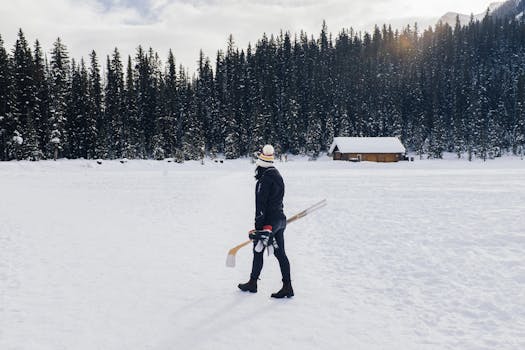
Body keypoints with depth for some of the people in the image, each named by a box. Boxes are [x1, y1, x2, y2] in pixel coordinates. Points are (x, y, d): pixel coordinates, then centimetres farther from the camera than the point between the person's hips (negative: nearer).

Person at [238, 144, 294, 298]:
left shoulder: (265, 179, -18)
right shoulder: (277, 175, 12)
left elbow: (261, 204, -20)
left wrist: (258, 226, -19)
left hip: (269, 221, -9)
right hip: (280, 219, 9)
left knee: (258, 250, 5)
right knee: (280, 253, 9)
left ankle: (253, 283, 16)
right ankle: (287, 287, 11)